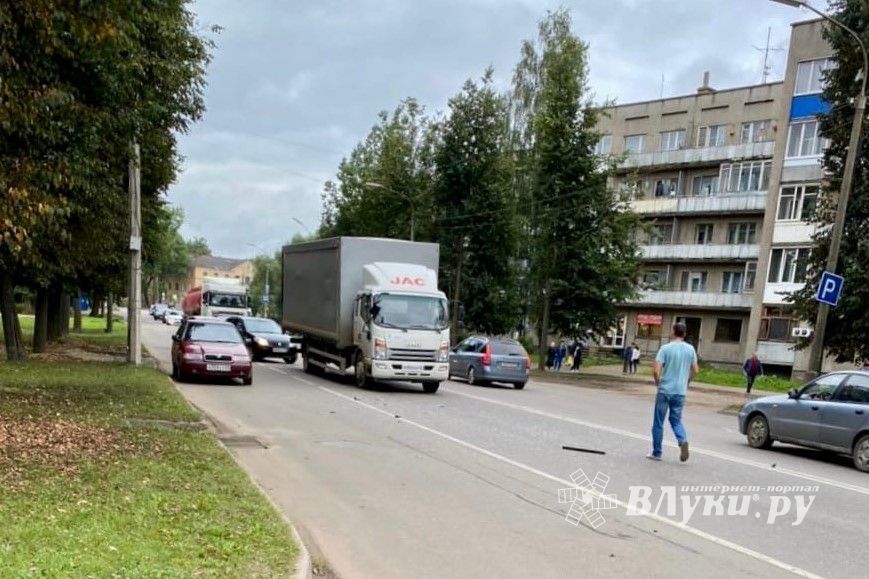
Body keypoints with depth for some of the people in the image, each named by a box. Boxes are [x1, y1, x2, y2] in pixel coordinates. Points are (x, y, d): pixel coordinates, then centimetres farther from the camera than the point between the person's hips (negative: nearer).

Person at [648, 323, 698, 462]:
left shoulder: (666, 348, -9)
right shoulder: (690, 349, 3)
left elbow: (656, 371, -15)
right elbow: (695, 371, 8)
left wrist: (657, 381, 5)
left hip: (664, 390, -3)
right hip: (681, 391, 3)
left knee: (658, 422, 8)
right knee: (676, 420, 16)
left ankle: (657, 453, 13)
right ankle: (683, 441, -12)